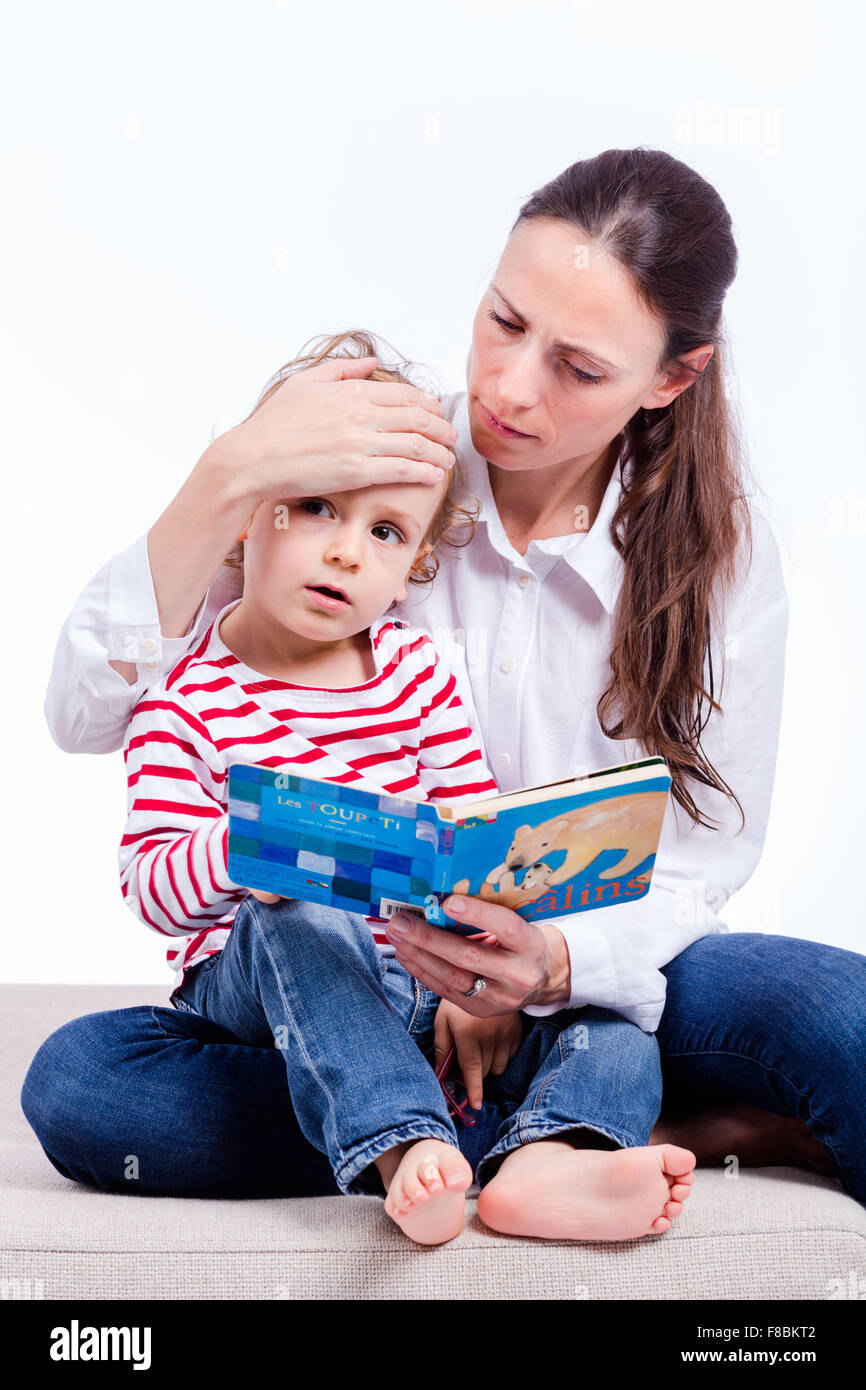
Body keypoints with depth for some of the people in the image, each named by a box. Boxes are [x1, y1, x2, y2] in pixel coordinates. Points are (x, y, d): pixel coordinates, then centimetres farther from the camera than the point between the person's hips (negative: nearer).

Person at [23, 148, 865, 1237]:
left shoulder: (722, 555, -6)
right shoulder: (356, 473, -9)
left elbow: (702, 861, -7)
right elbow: (84, 715, -14)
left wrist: (554, 963, -29)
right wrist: (229, 481, -27)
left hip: (603, 982, -2)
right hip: (364, 993, 3)